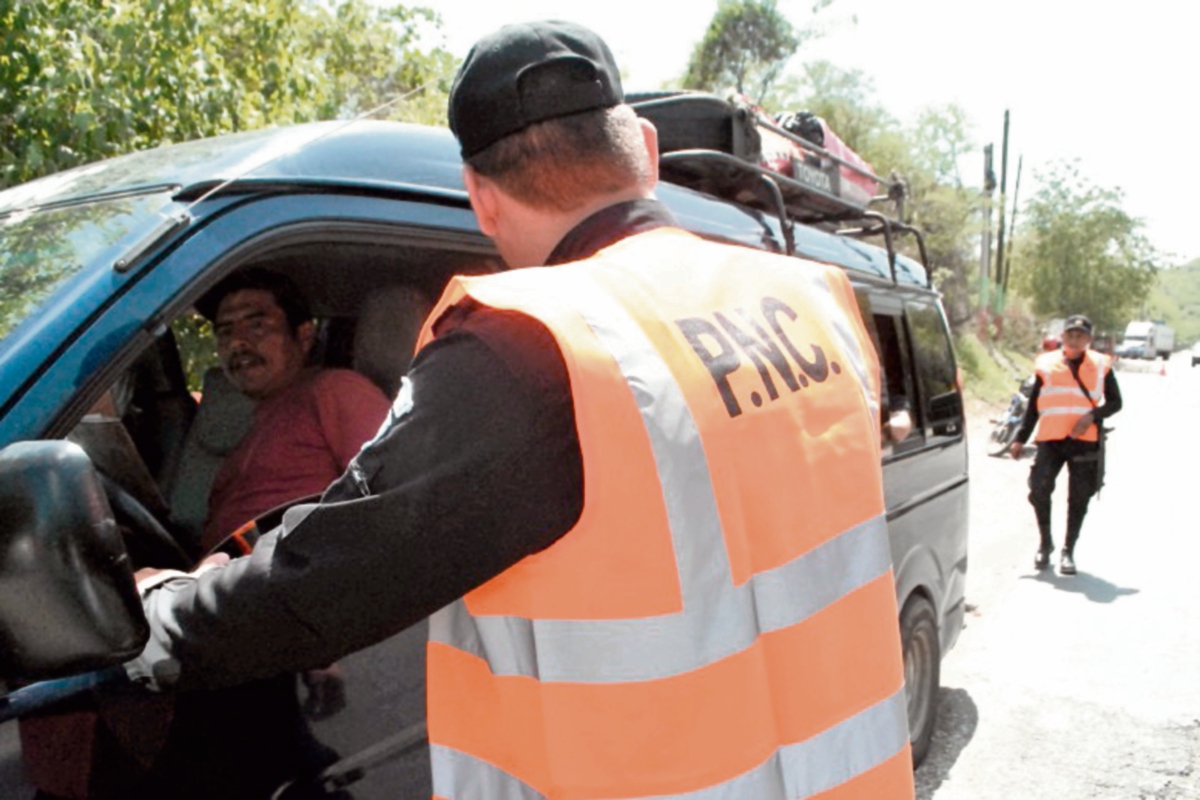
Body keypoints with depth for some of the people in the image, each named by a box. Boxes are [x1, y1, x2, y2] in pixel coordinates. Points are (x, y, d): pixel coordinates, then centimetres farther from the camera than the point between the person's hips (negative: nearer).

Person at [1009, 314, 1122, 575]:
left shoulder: (1101, 366, 9)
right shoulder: (1047, 364, 9)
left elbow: (1115, 403, 10)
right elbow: (1033, 406, 12)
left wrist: (1092, 416, -10)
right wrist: (1020, 439, 6)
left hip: (1085, 440, 0)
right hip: (1050, 439, 0)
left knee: (1079, 498, 4)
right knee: (1039, 489, -10)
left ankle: (1068, 551, 18)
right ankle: (1045, 543, 13)